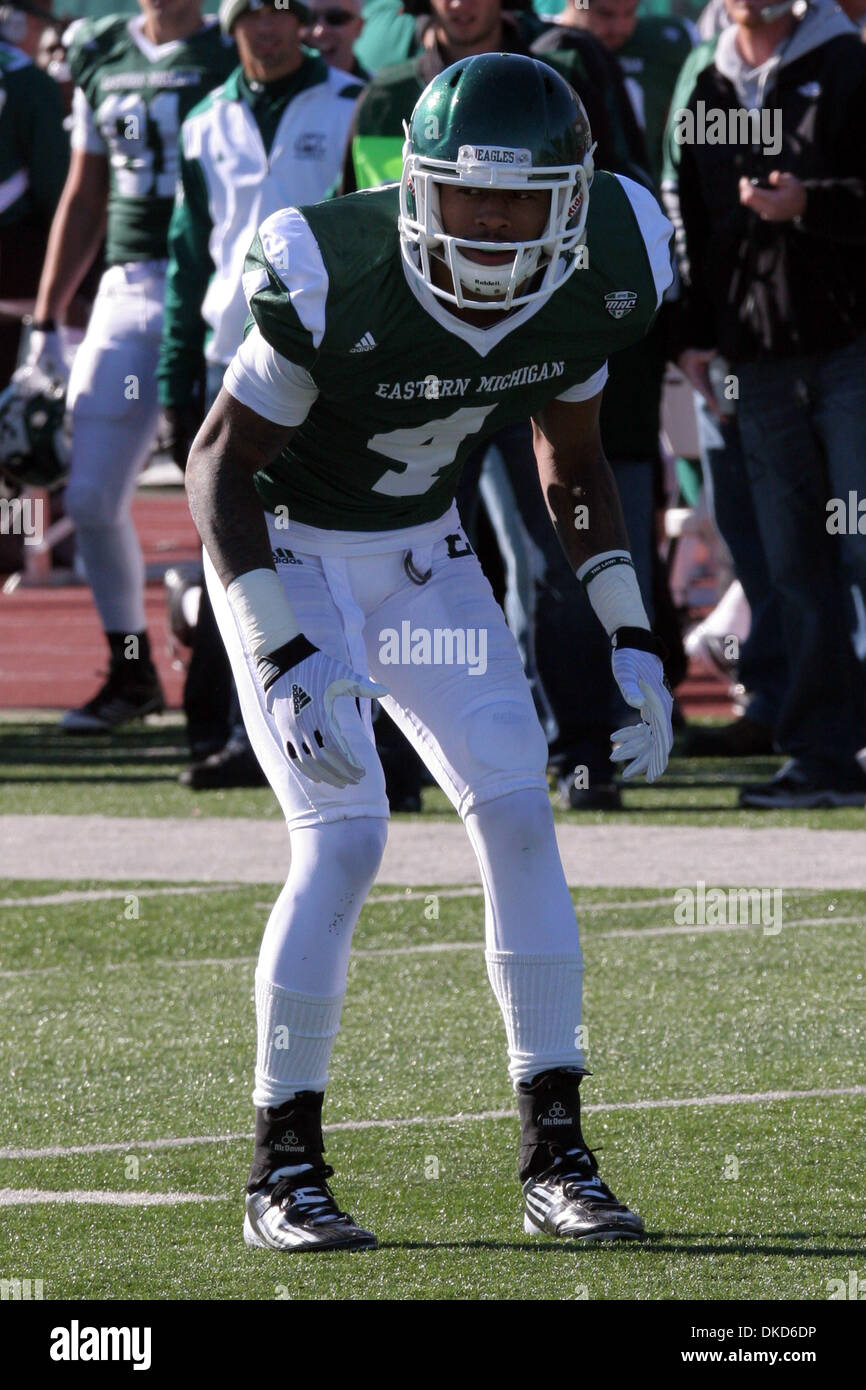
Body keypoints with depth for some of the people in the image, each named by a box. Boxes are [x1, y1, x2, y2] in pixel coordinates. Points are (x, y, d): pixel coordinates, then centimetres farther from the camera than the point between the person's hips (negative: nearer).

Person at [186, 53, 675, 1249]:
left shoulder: (591, 285, -14)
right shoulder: (337, 283, -30)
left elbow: (572, 466, 5)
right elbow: (219, 465, -21)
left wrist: (630, 641, -1)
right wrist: (285, 657, -29)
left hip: (424, 555, 5)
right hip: (287, 553, -5)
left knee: (519, 818, -6)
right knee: (345, 837, -17)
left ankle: (555, 1152, 3)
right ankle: (285, 1170, -7)